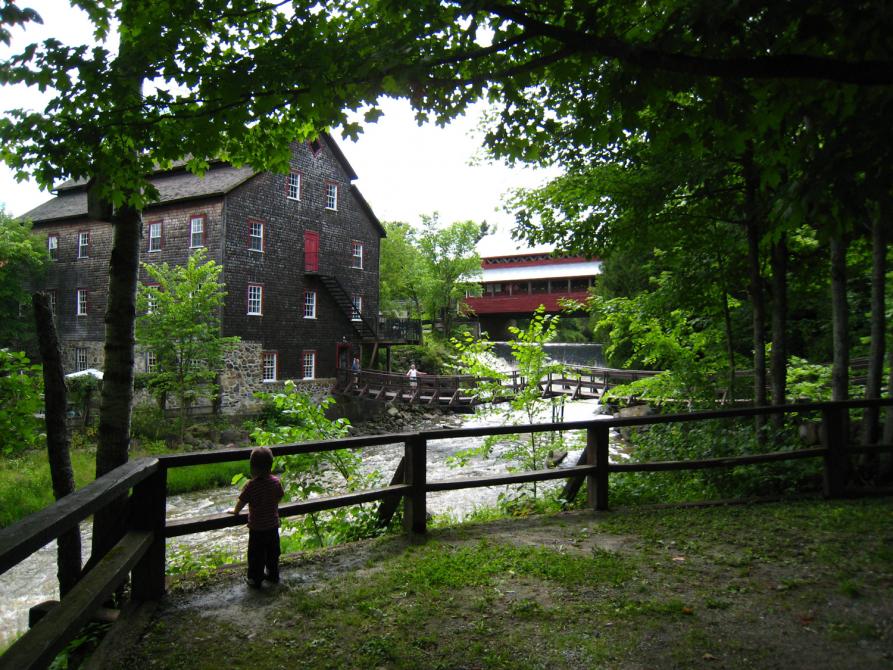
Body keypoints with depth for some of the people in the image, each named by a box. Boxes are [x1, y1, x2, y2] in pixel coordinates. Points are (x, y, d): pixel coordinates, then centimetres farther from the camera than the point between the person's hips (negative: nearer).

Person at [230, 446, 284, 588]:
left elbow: (242, 502, -11)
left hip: (257, 528, -4)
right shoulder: (276, 482, -11)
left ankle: (255, 580, 23)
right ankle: (273, 575, 34)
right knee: (273, 552, 20)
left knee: (256, 555, 12)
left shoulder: (251, 485, -23)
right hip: (273, 525, 4)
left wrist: (235, 510, 11)